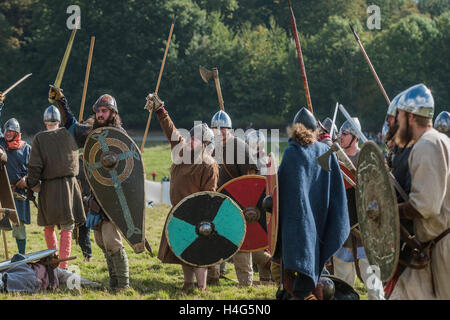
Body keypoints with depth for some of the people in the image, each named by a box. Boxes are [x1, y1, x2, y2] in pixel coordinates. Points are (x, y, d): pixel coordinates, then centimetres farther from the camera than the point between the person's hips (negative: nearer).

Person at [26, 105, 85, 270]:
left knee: (48, 227, 18)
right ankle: (63, 265, -7)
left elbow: (34, 166, -9)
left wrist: (34, 185, 4)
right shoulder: (68, 134, 1)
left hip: (48, 188, 0)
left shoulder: (39, 139, -5)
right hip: (69, 185, 0)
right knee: (67, 228, 0)